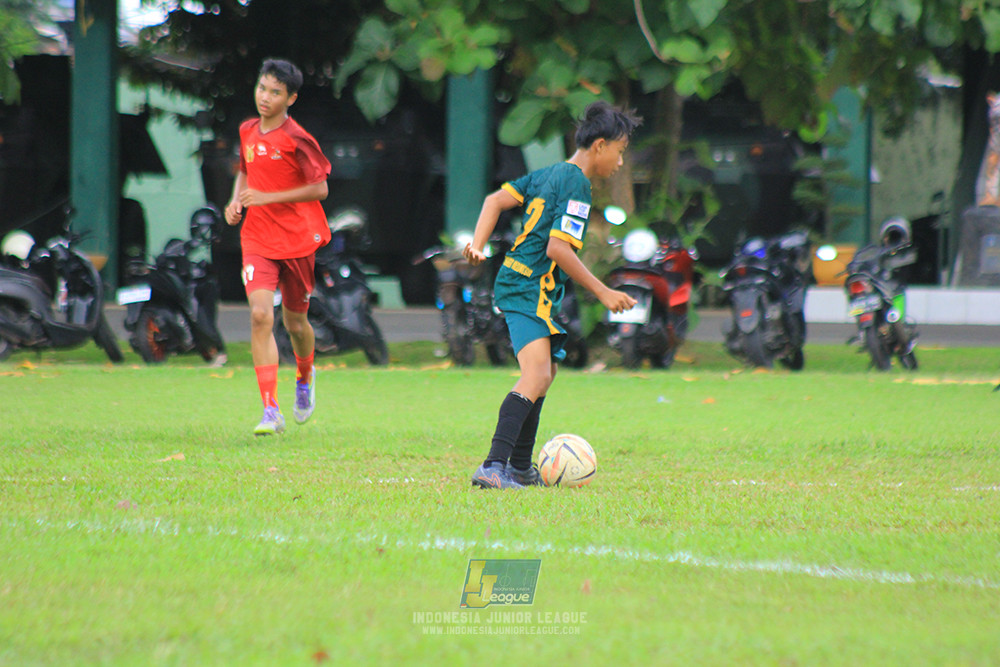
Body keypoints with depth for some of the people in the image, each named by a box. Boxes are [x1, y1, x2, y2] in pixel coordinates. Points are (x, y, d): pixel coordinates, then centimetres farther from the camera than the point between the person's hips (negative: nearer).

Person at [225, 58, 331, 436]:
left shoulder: (297, 140, -12)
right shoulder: (248, 131, 5)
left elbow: (320, 189, -13)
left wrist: (268, 197, -19)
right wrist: (236, 201, 3)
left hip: (297, 238, -3)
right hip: (257, 239, 3)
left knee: (295, 322, 10)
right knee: (260, 315, -16)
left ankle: (305, 376, 47)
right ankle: (270, 411, -19)